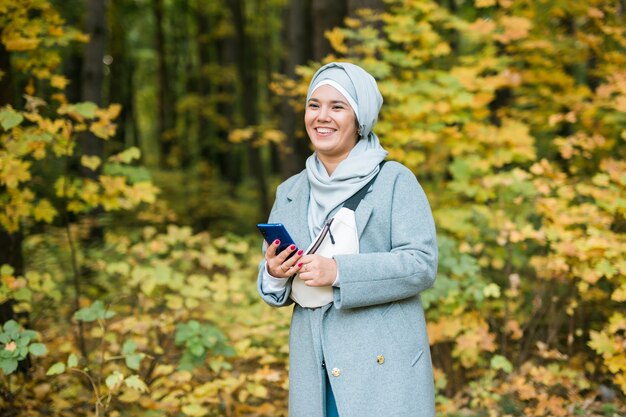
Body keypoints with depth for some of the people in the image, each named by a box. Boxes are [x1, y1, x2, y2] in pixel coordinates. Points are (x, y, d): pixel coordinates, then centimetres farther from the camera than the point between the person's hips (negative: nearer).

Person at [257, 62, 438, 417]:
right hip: (314, 367, 5)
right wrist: (275, 274, -7)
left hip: (383, 364, -4)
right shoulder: (290, 192, 14)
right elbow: (275, 283, 18)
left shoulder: (395, 180, -3)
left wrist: (340, 272, -20)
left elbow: (423, 263, -11)